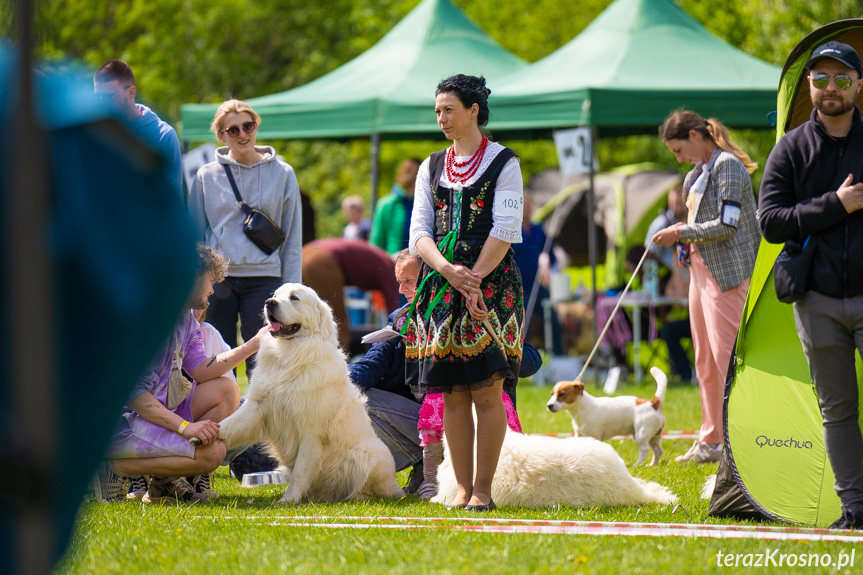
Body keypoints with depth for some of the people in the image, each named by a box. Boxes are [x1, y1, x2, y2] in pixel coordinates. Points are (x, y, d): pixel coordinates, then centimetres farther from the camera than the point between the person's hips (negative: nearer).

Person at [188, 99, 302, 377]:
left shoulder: (282, 174, 7)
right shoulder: (206, 176, 8)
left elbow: (292, 238, 9)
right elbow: (195, 233, 12)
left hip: (264, 277, -1)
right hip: (217, 279, 1)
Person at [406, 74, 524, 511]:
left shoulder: (504, 163, 2)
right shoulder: (431, 167, 15)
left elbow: (505, 230, -6)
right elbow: (419, 231, 8)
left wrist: (474, 278, -14)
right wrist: (447, 270, -10)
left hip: (491, 283, -4)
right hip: (440, 285, 4)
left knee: (487, 390, -7)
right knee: (452, 393, 2)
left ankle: (483, 490, -4)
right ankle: (463, 487, 5)